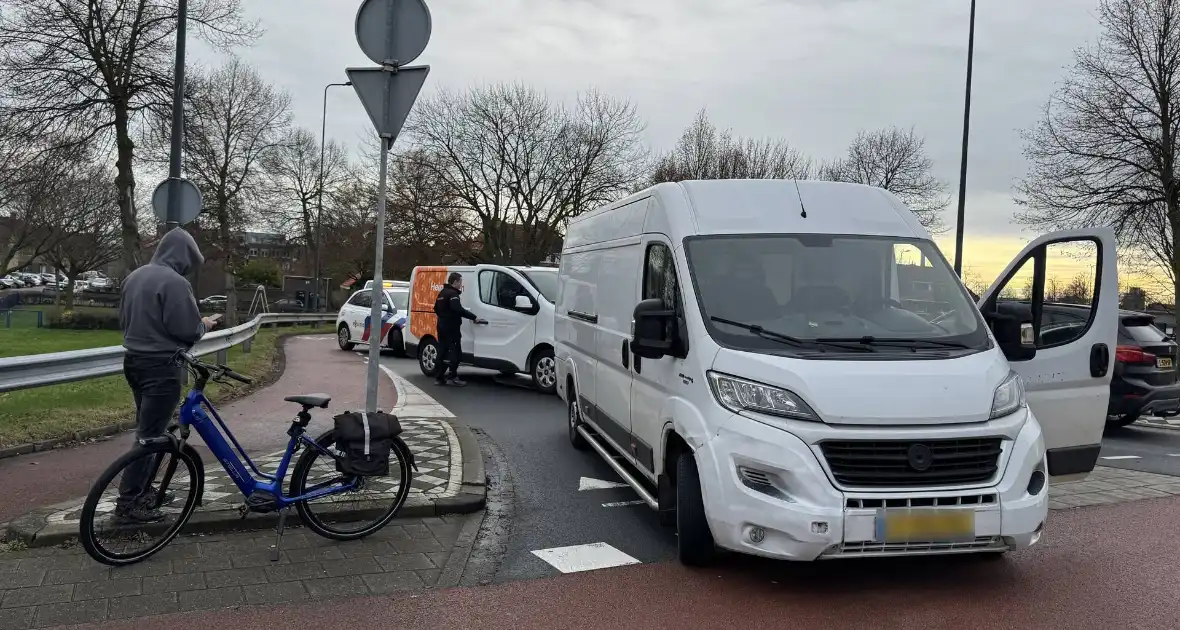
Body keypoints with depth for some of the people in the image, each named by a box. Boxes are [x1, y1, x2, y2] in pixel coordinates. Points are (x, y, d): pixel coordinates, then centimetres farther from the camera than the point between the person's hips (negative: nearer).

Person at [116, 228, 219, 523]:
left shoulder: (134, 276, 10)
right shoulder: (174, 282, -17)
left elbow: (124, 320, 19)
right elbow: (187, 330, -19)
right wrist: (204, 325, 1)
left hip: (134, 360, 9)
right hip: (161, 366, -9)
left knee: (147, 430, 19)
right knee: (150, 435, -4)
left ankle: (143, 490, 27)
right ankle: (128, 502, -1)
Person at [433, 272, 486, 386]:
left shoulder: (442, 293, 18)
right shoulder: (452, 294, -15)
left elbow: (436, 308, 26)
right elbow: (459, 309, -27)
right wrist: (474, 317, -26)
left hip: (442, 327, 10)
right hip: (451, 328, -10)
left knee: (443, 352, 12)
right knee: (455, 352, -7)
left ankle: (440, 378, 15)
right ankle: (453, 376, -11)